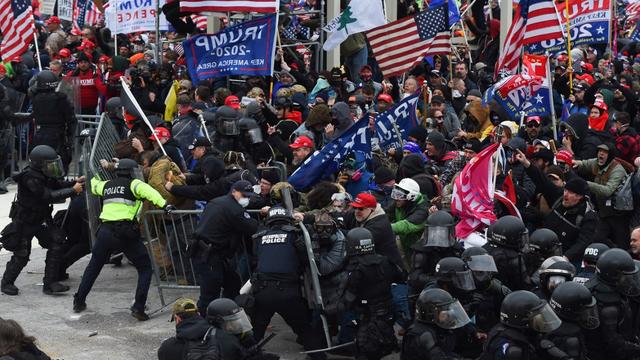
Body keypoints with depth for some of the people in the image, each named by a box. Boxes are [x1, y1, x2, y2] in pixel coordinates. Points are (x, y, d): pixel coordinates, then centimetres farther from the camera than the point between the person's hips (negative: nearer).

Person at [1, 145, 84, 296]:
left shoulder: (45, 176, -2)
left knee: (56, 244, -7)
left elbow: (58, 185, 9)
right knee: (21, 255, 0)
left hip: (42, 219, 8)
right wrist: (73, 190, -29)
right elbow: (49, 196, -33)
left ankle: (50, 283, -1)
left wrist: (76, 182, -9)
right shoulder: (31, 179, -28)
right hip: (24, 222, -8)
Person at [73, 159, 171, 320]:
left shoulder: (107, 185, 21)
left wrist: (94, 177, 66)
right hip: (126, 233, -5)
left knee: (94, 266, 25)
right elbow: (147, 191, -18)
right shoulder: (133, 184, 4)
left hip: (105, 231, 5)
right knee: (145, 268, 6)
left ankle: (79, 301, 32)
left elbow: (94, 186, 44)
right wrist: (163, 204, -31)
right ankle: (138, 308, -4)